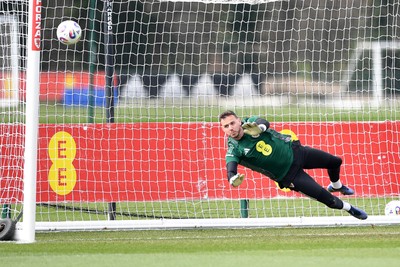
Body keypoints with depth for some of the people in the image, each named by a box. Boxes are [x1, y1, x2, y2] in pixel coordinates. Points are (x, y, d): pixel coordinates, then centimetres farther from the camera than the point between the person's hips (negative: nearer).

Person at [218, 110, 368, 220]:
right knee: (326, 198, -6)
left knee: (335, 162, 16)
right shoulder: (234, 150, -20)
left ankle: (336, 186, 51)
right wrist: (233, 180, -60)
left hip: (293, 150, 3)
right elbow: (231, 169, -35)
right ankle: (349, 208, 26)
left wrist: (259, 127, -60)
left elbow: (264, 123, -35)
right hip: (288, 175, -3)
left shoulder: (251, 122, -15)